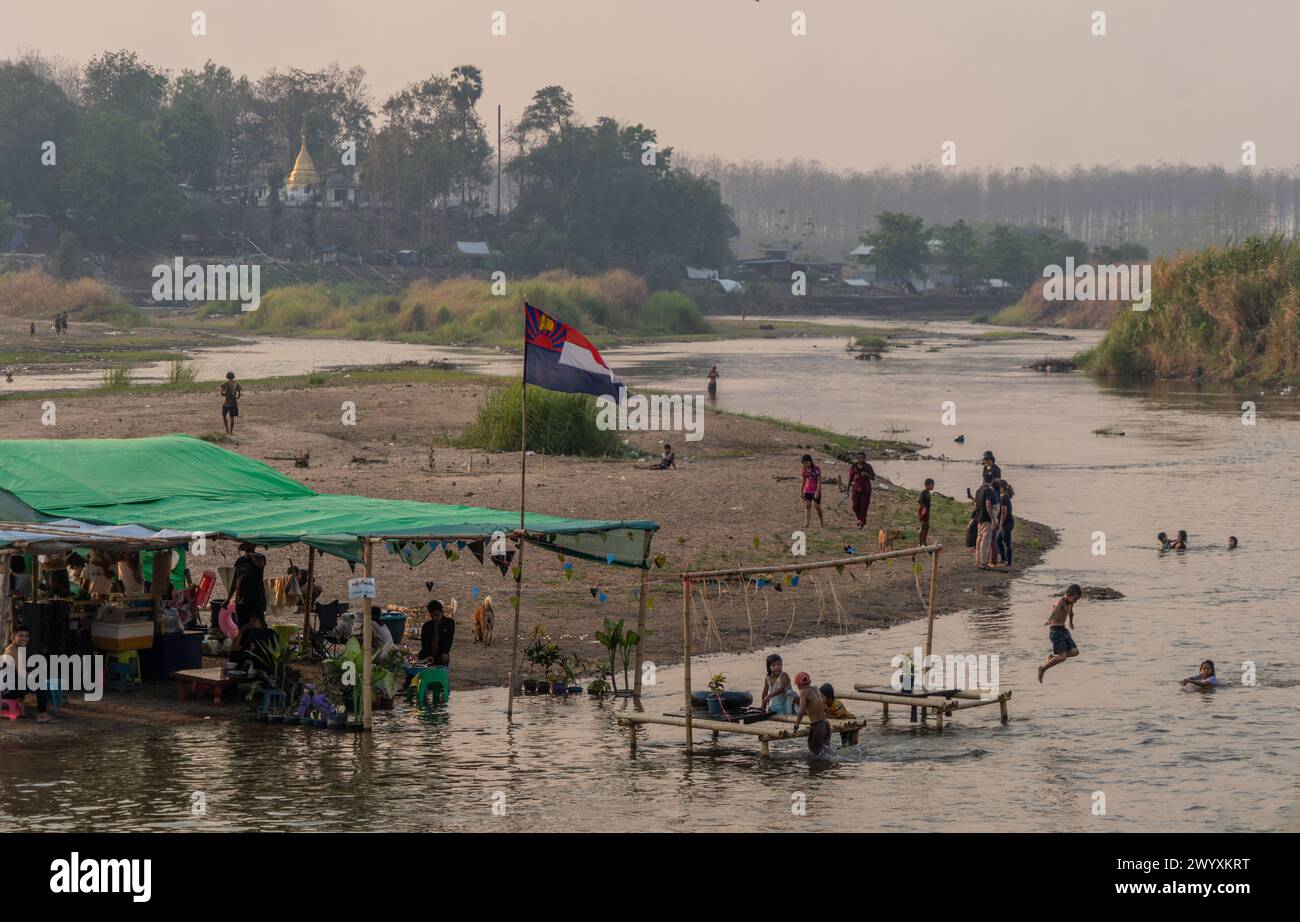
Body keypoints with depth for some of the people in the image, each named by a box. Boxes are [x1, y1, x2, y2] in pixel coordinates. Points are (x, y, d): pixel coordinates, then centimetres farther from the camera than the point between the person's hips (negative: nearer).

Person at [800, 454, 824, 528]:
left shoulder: (816, 469, -12)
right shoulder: (804, 469, 3)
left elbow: (819, 480, -14)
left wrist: (817, 491, -23)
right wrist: (802, 491, 18)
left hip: (815, 490, -4)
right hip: (807, 490, 4)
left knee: (817, 506, 4)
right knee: (807, 506, -10)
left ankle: (822, 521, 25)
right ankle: (807, 522, -16)